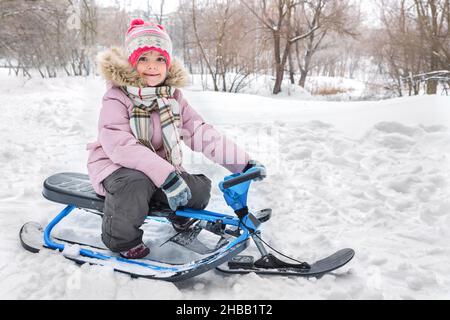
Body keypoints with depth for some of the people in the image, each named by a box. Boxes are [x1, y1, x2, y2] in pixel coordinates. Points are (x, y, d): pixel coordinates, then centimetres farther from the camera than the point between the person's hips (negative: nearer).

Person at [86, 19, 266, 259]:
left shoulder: (173, 96, 2)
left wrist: (242, 162, -16)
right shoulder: (117, 97, -16)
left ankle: (183, 219, 21)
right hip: (116, 166, -5)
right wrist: (166, 175, -41)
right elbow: (120, 145, -30)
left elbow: (200, 133, -5)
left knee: (199, 189, -14)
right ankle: (122, 240, -10)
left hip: (160, 166, 5)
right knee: (136, 184, -37)